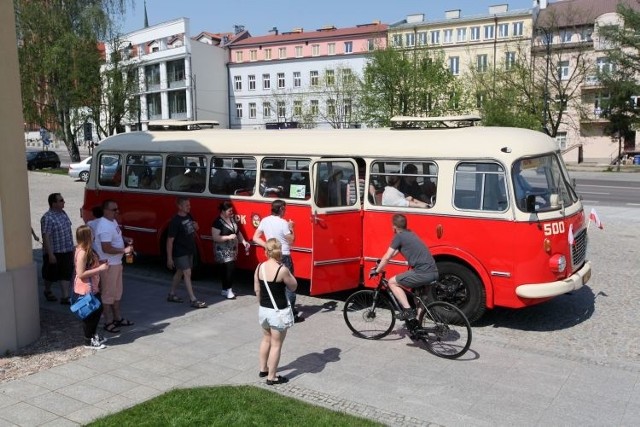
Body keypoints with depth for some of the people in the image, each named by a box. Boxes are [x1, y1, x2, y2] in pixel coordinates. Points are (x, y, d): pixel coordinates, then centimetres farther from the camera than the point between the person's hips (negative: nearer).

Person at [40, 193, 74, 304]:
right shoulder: (47, 218, -19)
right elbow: (46, 237, -21)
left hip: (67, 251, 7)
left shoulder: (63, 213, 6)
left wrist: (71, 248, 18)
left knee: (66, 274, 6)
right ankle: (47, 291, 36)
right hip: (54, 252, -7)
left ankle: (65, 297, 11)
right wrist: (50, 254, -23)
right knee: (51, 274, 12)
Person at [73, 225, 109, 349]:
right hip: (85, 289, -10)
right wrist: (100, 268, -24)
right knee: (89, 314, 2)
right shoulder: (82, 252, -23)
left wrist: (101, 264, 6)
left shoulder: (88, 250, 7)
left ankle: (93, 335, 33)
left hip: (93, 287, 10)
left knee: (98, 310, 18)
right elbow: (80, 274, -26)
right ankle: (88, 341, 15)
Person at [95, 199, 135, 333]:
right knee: (108, 294, 1)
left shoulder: (113, 221, 8)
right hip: (108, 265, -10)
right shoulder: (104, 226, -24)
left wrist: (125, 239, 7)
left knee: (117, 292, 19)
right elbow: (106, 248, -28)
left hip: (116, 263, 10)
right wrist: (124, 250, -21)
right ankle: (108, 322, 11)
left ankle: (118, 318, 32)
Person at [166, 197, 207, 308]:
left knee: (180, 272, 17)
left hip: (189, 251, 8)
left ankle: (171, 295, 30)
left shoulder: (189, 216, 3)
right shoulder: (175, 221, -21)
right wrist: (169, 258, -20)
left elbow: (195, 229, 21)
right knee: (187, 273, -10)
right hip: (180, 252, -8)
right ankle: (193, 300, -9)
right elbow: (170, 240, -20)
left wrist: (196, 226, -5)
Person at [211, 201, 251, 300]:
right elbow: (215, 237, -20)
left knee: (229, 269, 10)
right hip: (223, 251, -8)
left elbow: (238, 232, 19)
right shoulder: (218, 222, -14)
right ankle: (228, 290, -3)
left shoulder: (232, 219, 9)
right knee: (229, 268, -14)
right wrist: (229, 237, -23)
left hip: (232, 250, 8)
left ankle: (225, 290, 20)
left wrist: (243, 241, 5)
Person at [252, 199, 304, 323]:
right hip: (284, 257, -6)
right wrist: (291, 228, 3)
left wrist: (267, 246, 2)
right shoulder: (283, 223, -17)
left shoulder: (264, 221, 2)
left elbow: (255, 238, 6)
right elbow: (291, 241, -10)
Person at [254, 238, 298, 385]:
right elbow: (293, 287, -7)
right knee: (276, 344, 7)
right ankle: (272, 377, 15)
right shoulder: (282, 270, -21)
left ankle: (263, 369, 38)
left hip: (263, 310, 6)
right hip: (278, 312, -6)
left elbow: (257, 290, 6)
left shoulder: (259, 267, -3)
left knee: (266, 339, 26)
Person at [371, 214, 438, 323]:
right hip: (433, 272, 9)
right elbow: (394, 253, 34)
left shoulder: (399, 236, -3)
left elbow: (387, 257, -1)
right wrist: (381, 263, 41)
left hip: (423, 273, -9)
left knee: (392, 282, 4)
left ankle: (408, 311, -3)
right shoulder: (409, 234, 23)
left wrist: (377, 271, 13)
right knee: (417, 292, 32)